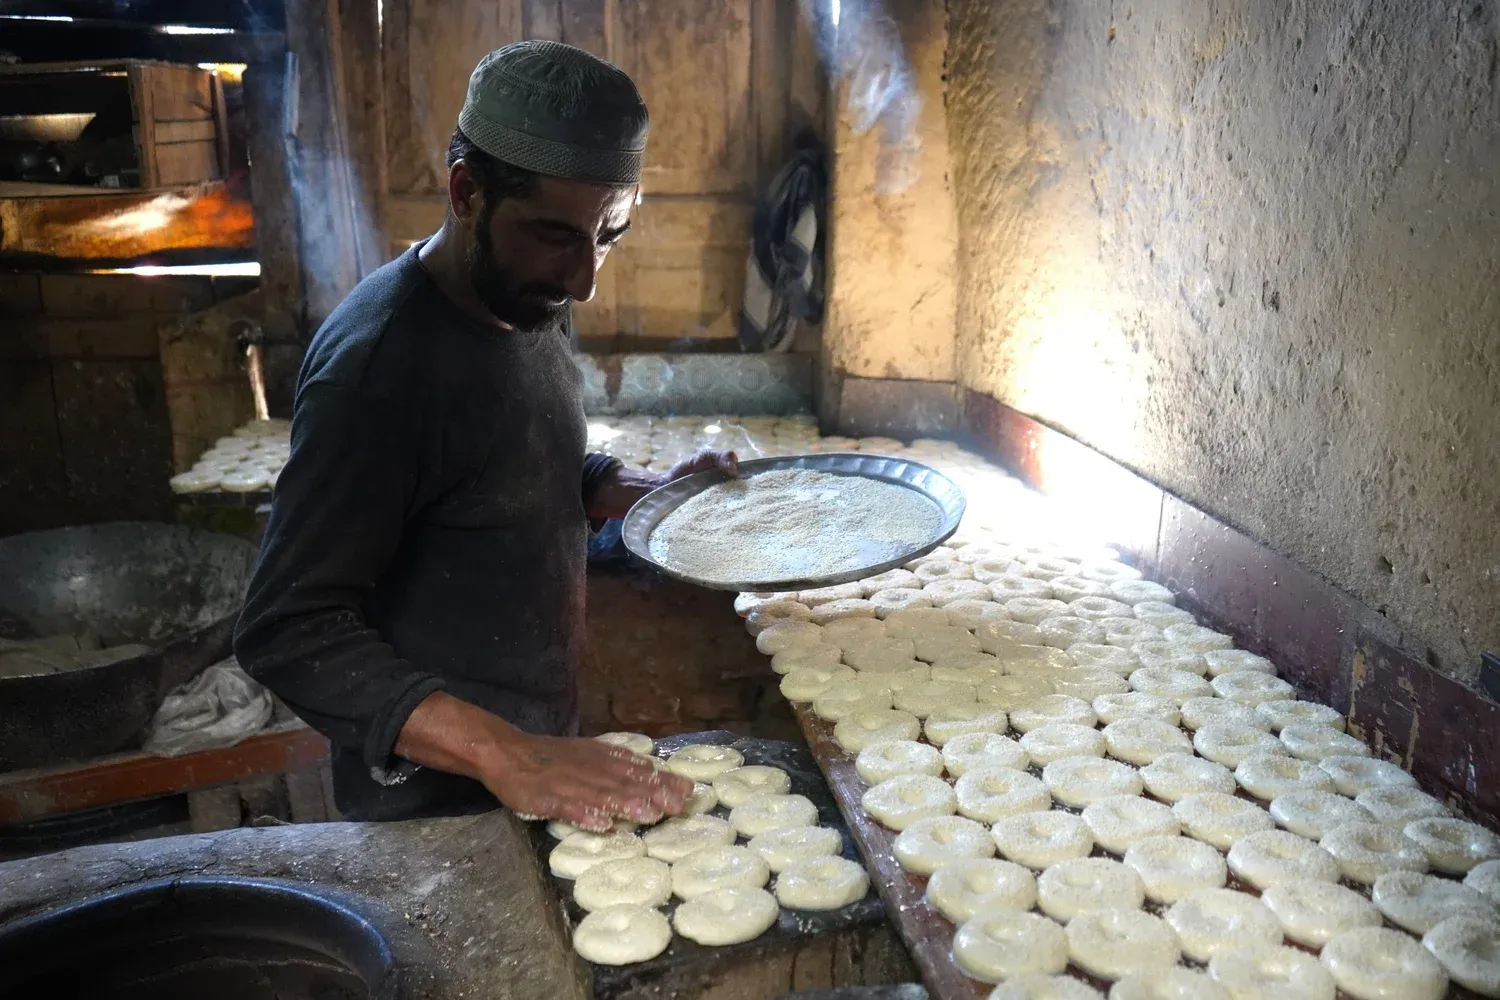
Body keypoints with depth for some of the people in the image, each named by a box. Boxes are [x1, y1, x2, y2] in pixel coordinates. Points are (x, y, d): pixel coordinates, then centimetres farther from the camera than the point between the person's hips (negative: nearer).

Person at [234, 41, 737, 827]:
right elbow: (291, 632, -25)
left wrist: (656, 493, -4)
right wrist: (503, 754, -36)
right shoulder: (378, 358, -26)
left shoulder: (526, 303, -2)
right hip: (436, 807, -7)